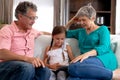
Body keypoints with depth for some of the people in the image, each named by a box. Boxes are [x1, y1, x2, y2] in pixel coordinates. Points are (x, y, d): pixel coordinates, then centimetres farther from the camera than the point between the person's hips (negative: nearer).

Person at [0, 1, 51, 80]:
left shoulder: (31, 31, 18)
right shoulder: (7, 31, -5)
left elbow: (43, 32, 43)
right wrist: (27, 58, -34)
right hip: (7, 65, -5)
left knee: (45, 71, -28)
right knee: (27, 68, -39)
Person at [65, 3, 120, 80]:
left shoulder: (103, 29, 12)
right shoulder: (80, 32, 30)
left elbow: (104, 47, -6)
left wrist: (87, 54, -24)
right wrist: (71, 21, 25)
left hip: (103, 59, -4)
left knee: (74, 67, -37)